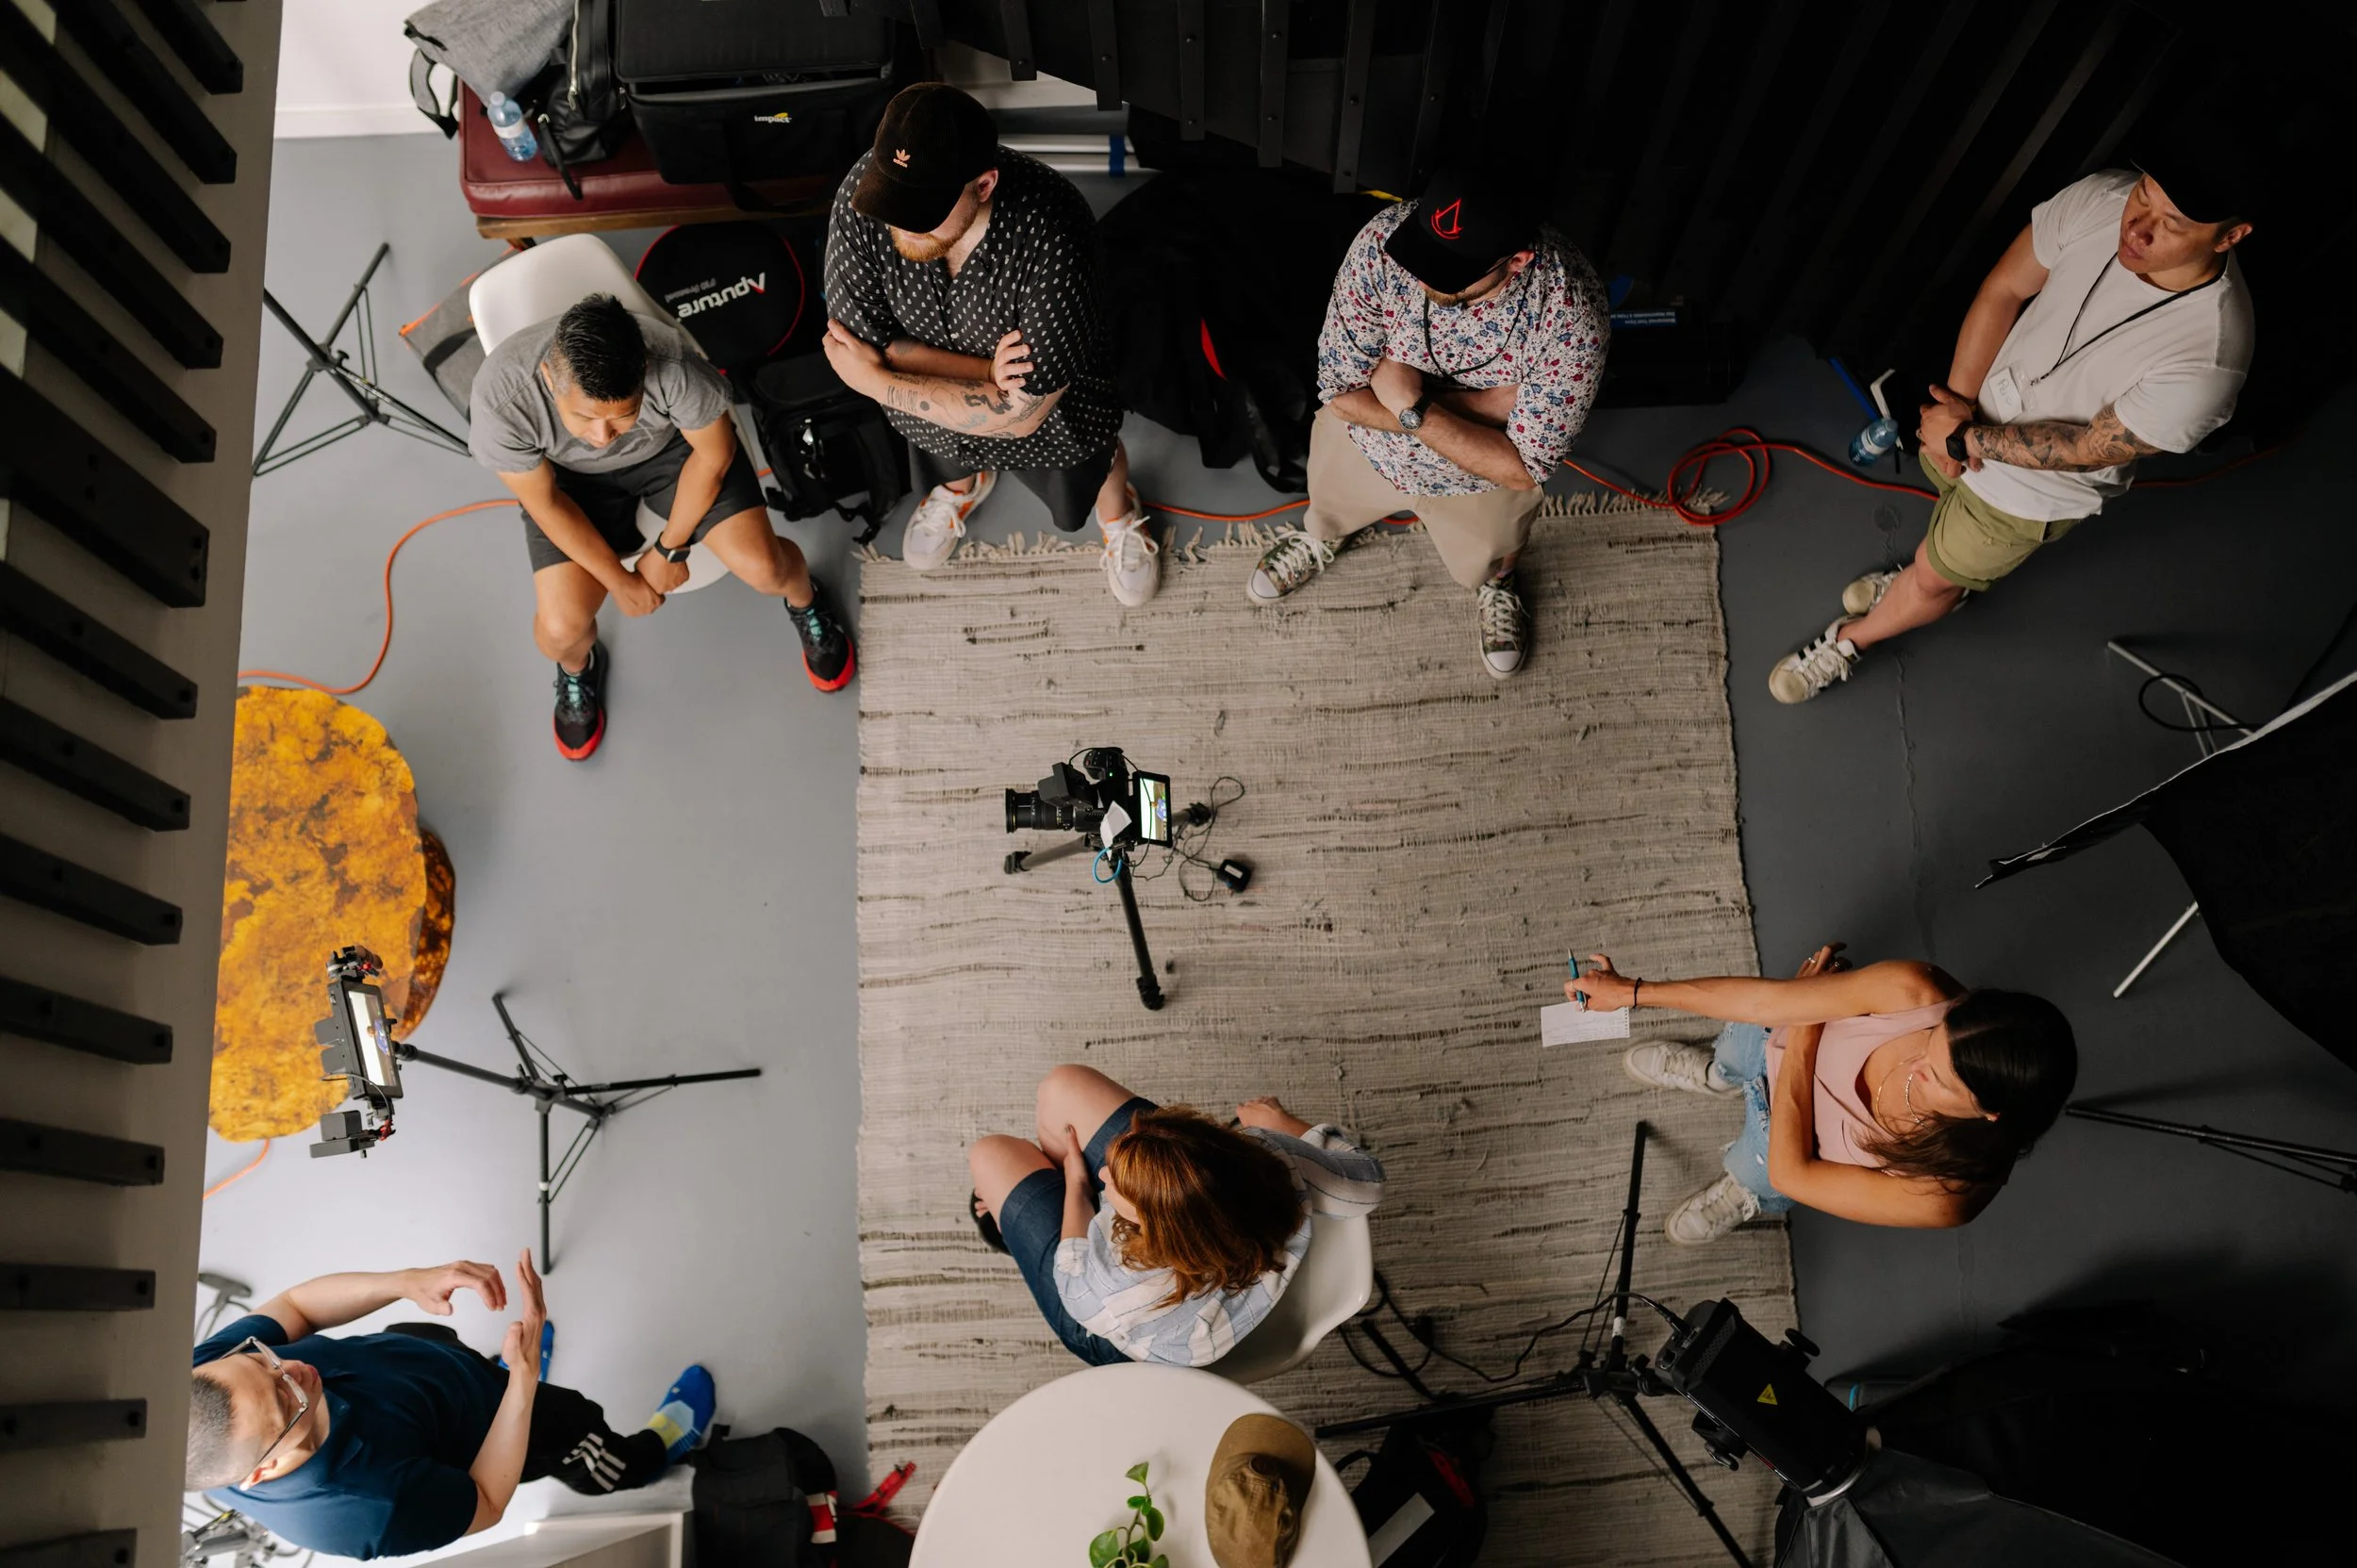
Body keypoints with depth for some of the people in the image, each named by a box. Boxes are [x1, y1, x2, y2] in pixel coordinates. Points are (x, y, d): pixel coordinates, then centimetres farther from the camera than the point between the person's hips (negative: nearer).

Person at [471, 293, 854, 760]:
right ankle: (578, 666, 25)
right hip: (575, 477, 1)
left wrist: (668, 549, -10)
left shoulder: (671, 362, -38)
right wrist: (619, 580, -10)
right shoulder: (501, 398, -35)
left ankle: (805, 601, 21)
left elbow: (714, 455, -16)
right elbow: (544, 502, -16)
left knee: (764, 569, -18)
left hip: (674, 445, 0)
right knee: (561, 628, -15)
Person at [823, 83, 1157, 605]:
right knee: (945, 465, 35)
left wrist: (875, 381, -30)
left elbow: (1019, 414, -37)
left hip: (1054, 411, -2)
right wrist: (982, 371, -34)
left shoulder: (1051, 236, -43)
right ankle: (963, 483, 71)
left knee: (1075, 500, 28)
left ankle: (1119, 515, 63)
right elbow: (860, 340, -23)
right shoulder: (862, 194, -33)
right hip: (935, 387, 3)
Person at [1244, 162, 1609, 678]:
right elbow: (1342, 391, -28)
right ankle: (1319, 538, 70)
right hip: (1366, 441, 1)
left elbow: (1521, 468, -32)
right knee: (1329, 505, 32)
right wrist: (1482, 403, -34)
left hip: (1479, 475, -1)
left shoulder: (1572, 314, -41)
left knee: (1482, 562, 29)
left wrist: (1414, 409, -40)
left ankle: (1495, 584, 66)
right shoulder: (1385, 240, -37)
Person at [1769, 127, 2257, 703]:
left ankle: (1850, 639, 48)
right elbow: (2004, 289, -15)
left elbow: (2093, 446, -27)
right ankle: (1947, 578, 67)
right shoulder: (2101, 199, -28)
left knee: (1934, 578, 17)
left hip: (2040, 489, -4)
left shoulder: (2209, 357, -38)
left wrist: (1967, 438, -24)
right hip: (1980, 405, 4)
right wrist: (1956, 406, -19)